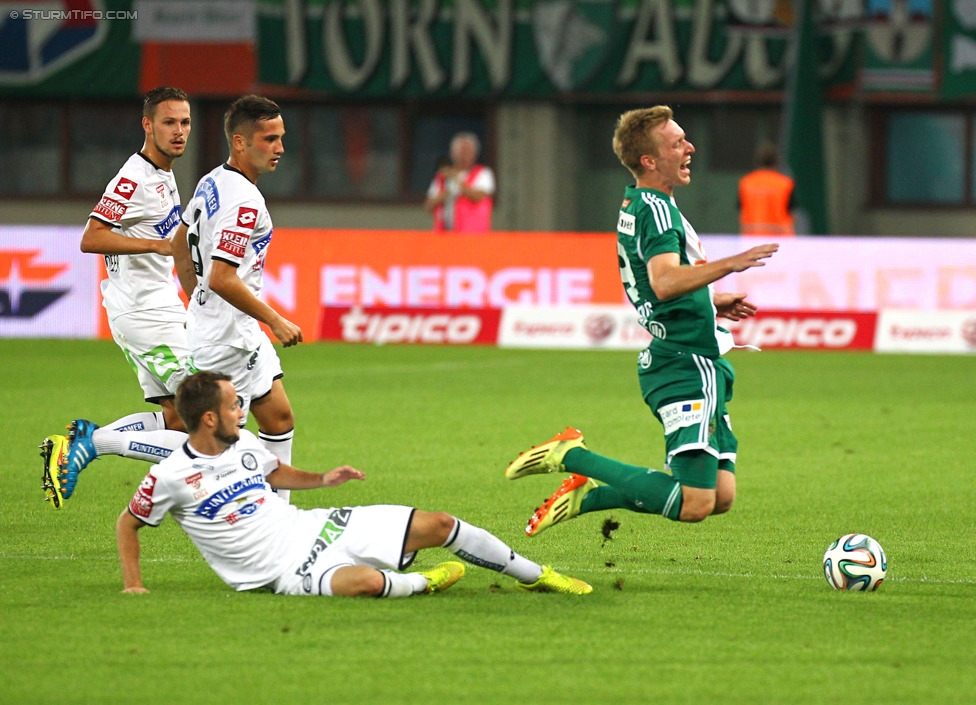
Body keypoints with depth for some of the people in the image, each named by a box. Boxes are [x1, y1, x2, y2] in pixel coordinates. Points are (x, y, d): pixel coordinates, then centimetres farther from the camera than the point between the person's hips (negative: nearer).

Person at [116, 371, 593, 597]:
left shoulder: (242, 442, 5)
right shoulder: (170, 477, -15)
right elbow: (128, 523, -1)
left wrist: (321, 480, 9)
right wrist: (133, 585, -7)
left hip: (312, 526, 7)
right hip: (288, 570, -7)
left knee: (438, 525, 1)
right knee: (368, 582, -41)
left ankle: (536, 576, 18)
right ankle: (424, 583, -6)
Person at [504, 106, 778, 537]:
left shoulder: (634, 206, 17)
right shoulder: (657, 209, -14)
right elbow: (665, 282, -32)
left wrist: (713, 302, 31)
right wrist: (729, 265, -33)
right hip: (690, 367, -10)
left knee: (720, 496, 8)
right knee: (694, 504, -16)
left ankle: (588, 494, 12)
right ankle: (572, 456, -8)